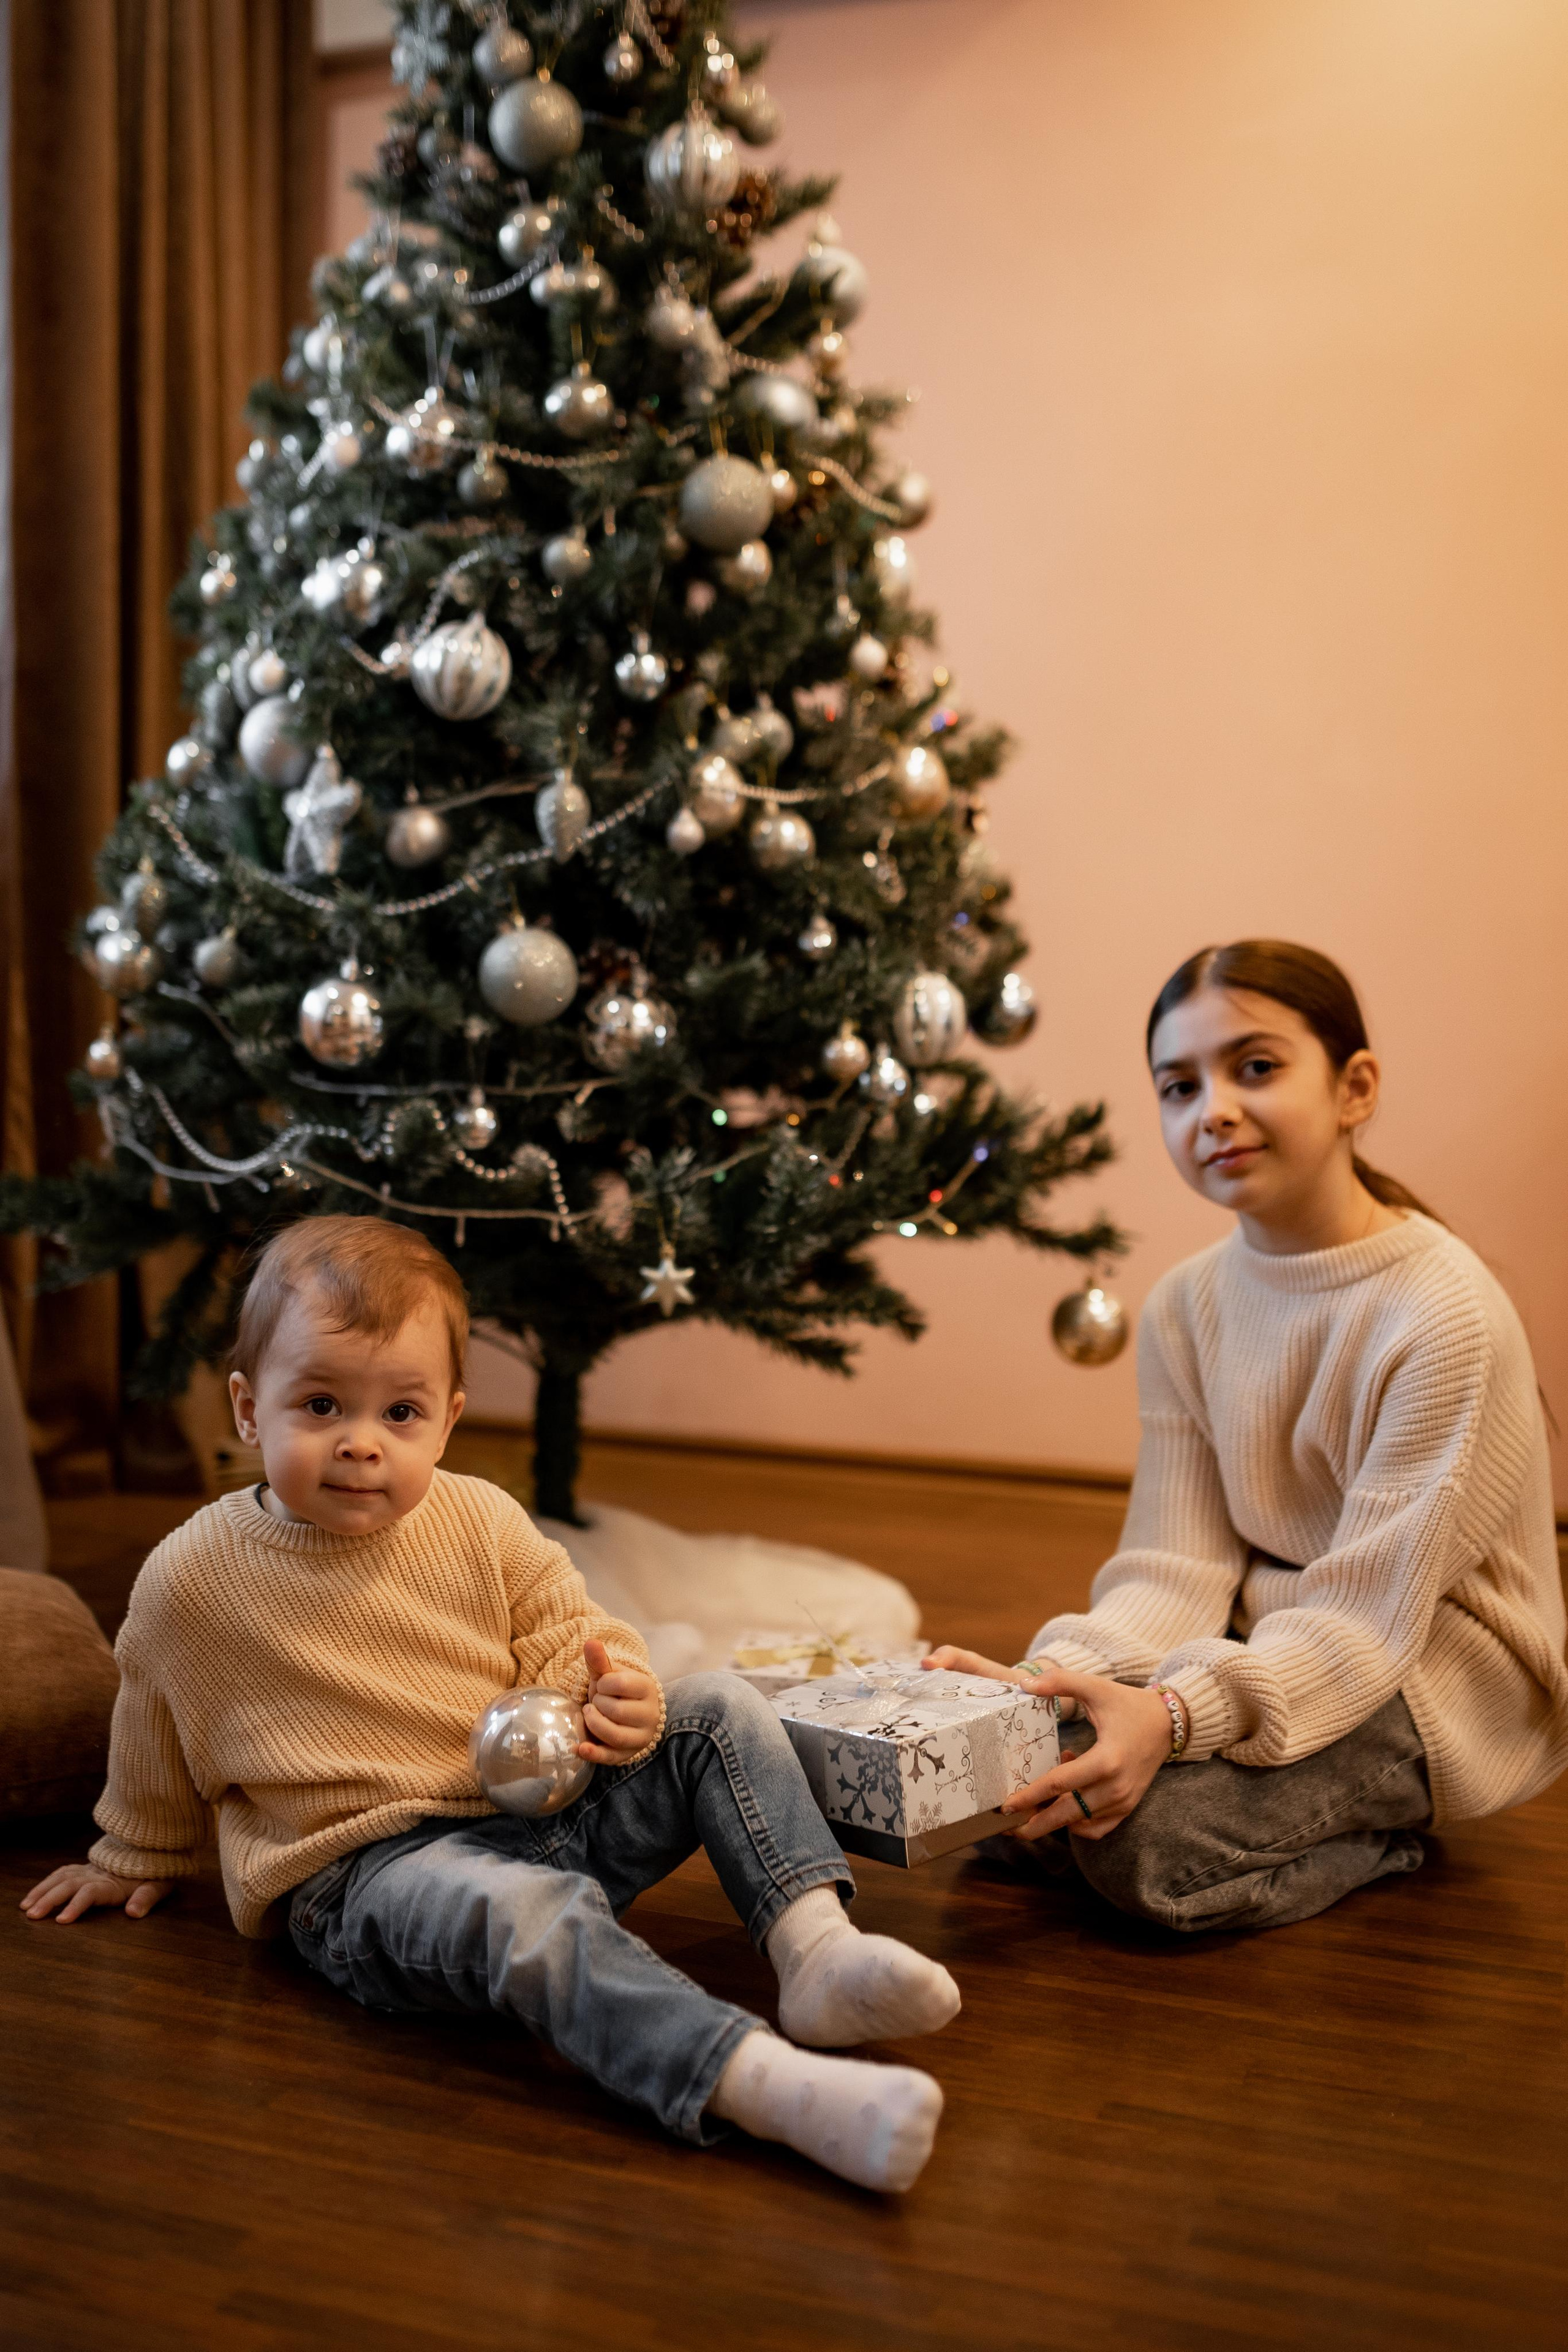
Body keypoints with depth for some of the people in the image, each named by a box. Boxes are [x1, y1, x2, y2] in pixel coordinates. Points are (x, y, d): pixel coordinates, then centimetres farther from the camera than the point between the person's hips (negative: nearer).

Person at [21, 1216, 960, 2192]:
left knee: (722, 1714, -8)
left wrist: (616, 1688, -13)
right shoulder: (189, 1582, -6)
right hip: (368, 1874, -5)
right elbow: (158, 1748, 13)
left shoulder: (482, 1523, 0)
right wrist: (136, 1860, 29)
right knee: (531, 1911, -38)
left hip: (541, 1810, 5)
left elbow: (566, 1633, 11)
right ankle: (762, 2084, -54)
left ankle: (815, 1945, -25)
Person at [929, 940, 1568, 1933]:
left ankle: (1380, 1839, 1)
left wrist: (1175, 1715, -40)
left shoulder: (1446, 1317, -23)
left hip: (1435, 1676, -6)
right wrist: (1054, 1679, -26)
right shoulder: (1187, 1308, -1)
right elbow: (1178, 1566, -6)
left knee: (1146, 1832, -26)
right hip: (1269, 1643, 6)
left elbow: (1366, 1617, -24)